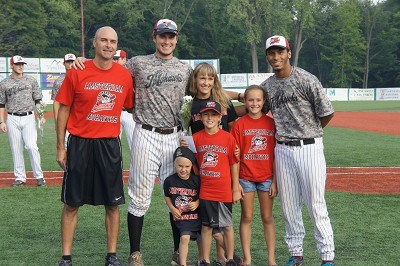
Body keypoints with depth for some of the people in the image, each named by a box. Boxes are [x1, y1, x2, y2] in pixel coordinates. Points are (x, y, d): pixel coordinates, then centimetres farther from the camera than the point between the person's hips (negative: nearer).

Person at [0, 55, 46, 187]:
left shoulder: (31, 80, 6)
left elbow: (38, 100, 7)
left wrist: (41, 115, -3)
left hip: (28, 118, -1)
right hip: (12, 119, 1)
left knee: (32, 146, -11)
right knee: (16, 149, 3)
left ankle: (39, 176, -1)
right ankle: (20, 177, 12)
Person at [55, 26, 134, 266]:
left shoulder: (125, 75, 2)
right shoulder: (77, 73, -4)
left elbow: (131, 106, 15)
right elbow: (64, 109, 1)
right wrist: (60, 147, -1)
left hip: (110, 145, 2)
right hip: (80, 144, -2)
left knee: (113, 203, 7)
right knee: (72, 203, 5)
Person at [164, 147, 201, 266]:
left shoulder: (196, 180, -12)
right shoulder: (170, 181, -9)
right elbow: (167, 197, 7)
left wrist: (197, 203, -17)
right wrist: (172, 209, -5)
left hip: (197, 214, 1)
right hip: (181, 216, -1)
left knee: (200, 239, 14)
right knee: (184, 238, -15)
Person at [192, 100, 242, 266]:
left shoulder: (228, 138, -4)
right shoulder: (196, 138, 1)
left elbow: (234, 164, 0)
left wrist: (236, 189, 0)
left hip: (224, 190, -1)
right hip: (205, 190, 1)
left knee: (227, 225, 10)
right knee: (206, 226, 9)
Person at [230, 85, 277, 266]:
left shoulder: (271, 123, 0)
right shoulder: (239, 124, -2)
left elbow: (275, 154, 1)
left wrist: (275, 181, -2)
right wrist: (235, 182, -6)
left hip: (266, 177, 1)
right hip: (245, 177, 0)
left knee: (267, 217, 8)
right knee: (246, 217, 7)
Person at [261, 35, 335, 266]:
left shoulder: (306, 79, -7)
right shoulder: (267, 86, 9)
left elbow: (327, 113, -6)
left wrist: (308, 133, 6)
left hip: (309, 147, -5)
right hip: (282, 150, 5)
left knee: (316, 204, -3)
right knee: (289, 206, 10)